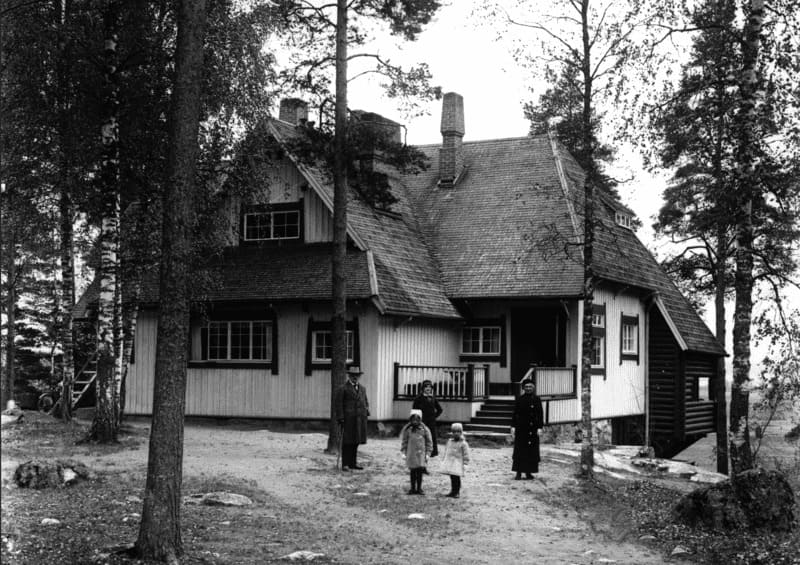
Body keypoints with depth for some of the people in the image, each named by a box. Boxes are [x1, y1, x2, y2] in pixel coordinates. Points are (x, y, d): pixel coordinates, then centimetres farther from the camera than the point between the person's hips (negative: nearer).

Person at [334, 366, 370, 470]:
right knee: (347, 442, -3)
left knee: (356, 441, 8)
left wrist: (366, 412, 9)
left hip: (360, 419, 5)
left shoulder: (362, 388, 18)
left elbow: (365, 402, 23)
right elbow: (338, 404, -5)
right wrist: (340, 418, -12)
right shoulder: (342, 389, -1)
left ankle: (353, 462, 17)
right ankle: (345, 464, 1)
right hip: (348, 419, -5)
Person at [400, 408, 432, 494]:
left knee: (419, 471, -1)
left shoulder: (424, 429, 0)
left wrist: (427, 453, 2)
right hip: (411, 453, 0)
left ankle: (419, 488, 10)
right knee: (413, 471, 5)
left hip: (421, 453, 0)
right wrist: (404, 453, 0)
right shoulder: (407, 430, 0)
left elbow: (429, 442, 5)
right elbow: (404, 441, 6)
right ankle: (413, 488, 15)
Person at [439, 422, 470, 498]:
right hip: (449, 462, 5)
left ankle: (456, 492, 0)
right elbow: (446, 451, 21)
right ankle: (453, 491, 18)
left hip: (458, 463, -5)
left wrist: (465, 461, -8)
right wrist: (444, 459, 21)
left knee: (456, 478, -7)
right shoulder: (449, 441, 11)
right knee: (452, 478, 10)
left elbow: (466, 454, -5)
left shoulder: (463, 443, -7)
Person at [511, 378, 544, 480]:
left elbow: (540, 414, 1)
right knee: (520, 450, -3)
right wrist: (513, 426, -3)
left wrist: (540, 428, -7)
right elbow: (515, 413, 4)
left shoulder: (537, 399, 4)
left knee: (532, 450, 3)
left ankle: (528, 472, 12)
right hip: (521, 428, -1)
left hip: (533, 428, 1)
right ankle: (519, 473, -1)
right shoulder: (520, 399, 4)